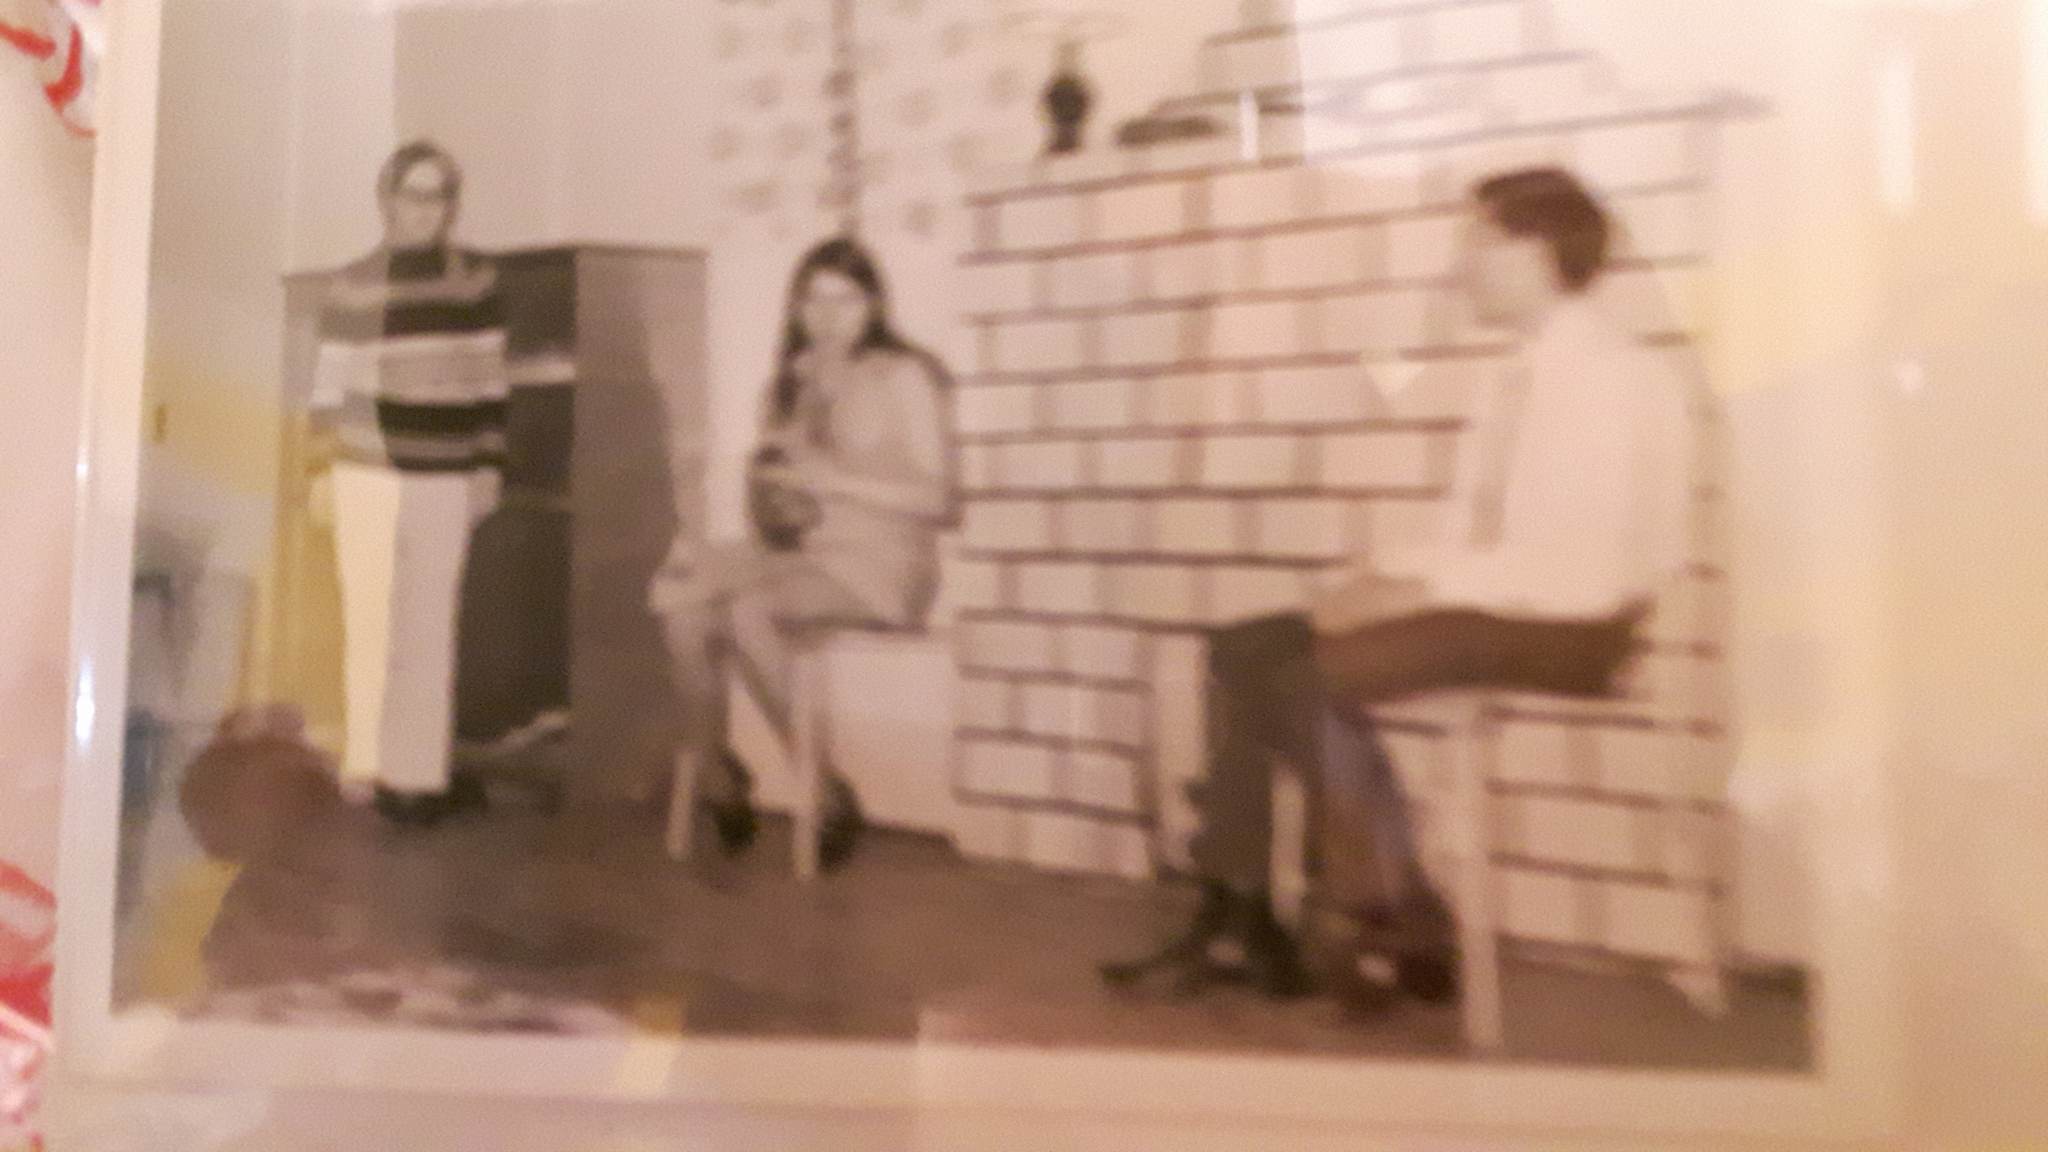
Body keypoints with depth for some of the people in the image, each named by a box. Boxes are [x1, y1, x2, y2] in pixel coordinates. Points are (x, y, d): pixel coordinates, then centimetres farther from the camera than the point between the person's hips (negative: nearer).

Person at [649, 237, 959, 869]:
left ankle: (825, 790, -17)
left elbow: (937, 498, -8)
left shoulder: (905, 377, -1)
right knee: (678, 590, -22)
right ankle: (710, 765, -10)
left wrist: (830, 477, -15)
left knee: (748, 610, -32)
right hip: (797, 554, 6)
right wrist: (768, 503, -3)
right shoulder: (794, 383, 18)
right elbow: (766, 475, 20)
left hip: (880, 563, -6)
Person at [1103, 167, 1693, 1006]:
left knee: (1312, 680, -23)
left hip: (1566, 626, -9)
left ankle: (1402, 937, -6)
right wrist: (1387, 579, -1)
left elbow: (1584, 569, -22)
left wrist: (1419, 588, -19)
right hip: (1479, 603, 9)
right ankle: (1232, 922, 0)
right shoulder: (1523, 377, 13)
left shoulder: (1610, 378, -14)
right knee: (1241, 655, -2)